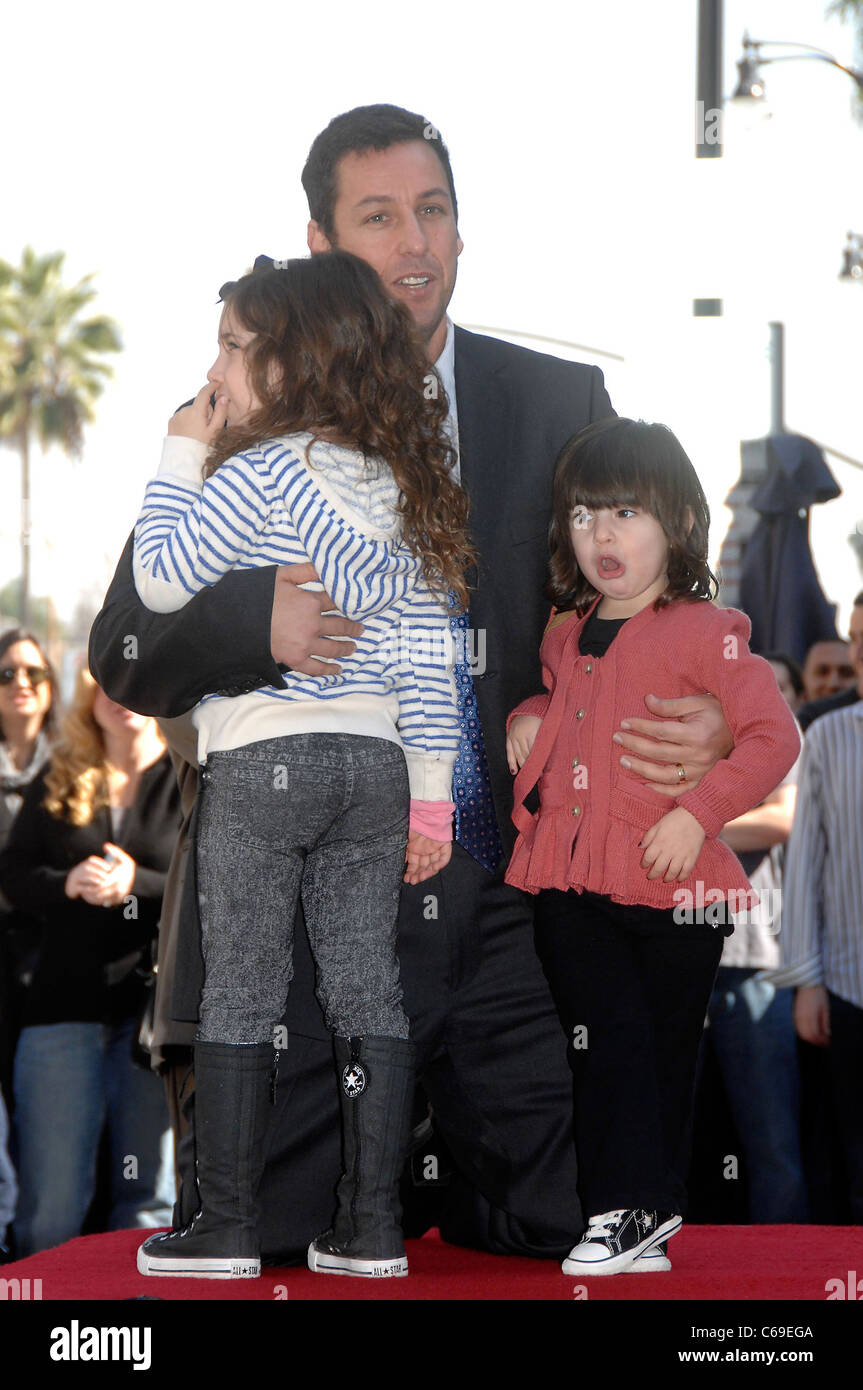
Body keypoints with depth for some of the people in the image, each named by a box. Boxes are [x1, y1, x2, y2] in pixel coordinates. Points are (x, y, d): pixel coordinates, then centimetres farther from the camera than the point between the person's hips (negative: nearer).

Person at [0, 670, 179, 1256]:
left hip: (159, 1005, -2)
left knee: (149, 1198, 3)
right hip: (65, 1003, 2)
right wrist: (68, 883, -13)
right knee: (50, 1205, 0)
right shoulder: (58, 781, 12)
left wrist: (137, 884, -19)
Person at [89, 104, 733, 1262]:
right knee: (248, 1248, -3)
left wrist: (709, 722, -9)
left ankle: (449, 1204, 28)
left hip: (511, 905, 1)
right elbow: (125, 655, 4)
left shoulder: (562, 406, 10)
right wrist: (253, 618, -17)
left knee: (561, 1233, 1)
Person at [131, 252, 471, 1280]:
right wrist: (431, 794, 12)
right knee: (367, 992, 7)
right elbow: (427, 653, 9)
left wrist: (181, 455, 1)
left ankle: (227, 1226, 5)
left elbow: (161, 580, -9)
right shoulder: (403, 483, 9)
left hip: (262, 761, -6)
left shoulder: (265, 470, -11)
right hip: (375, 762, 6)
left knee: (239, 998, 2)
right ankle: (371, 1227, 9)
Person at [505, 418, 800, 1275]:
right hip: (570, 880, 4)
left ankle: (649, 1204, 16)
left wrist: (697, 815, -20)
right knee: (606, 1038, -1)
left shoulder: (704, 633, -7)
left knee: (664, 1043, 7)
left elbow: (773, 737, -12)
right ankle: (626, 1205, 4)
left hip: (672, 884, -4)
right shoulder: (566, 635, 13)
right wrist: (530, 714, 12)